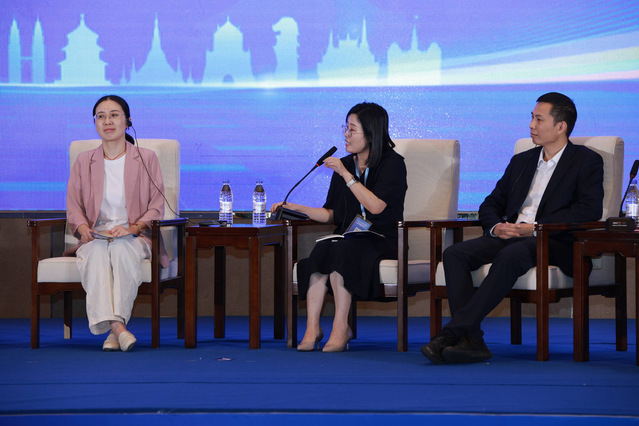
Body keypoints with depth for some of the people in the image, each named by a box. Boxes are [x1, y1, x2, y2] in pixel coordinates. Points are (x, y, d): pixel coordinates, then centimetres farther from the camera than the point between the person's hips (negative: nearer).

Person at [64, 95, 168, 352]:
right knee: (97, 253, -35)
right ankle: (116, 326, -50)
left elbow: (156, 207, 2)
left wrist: (132, 228, -16)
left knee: (122, 251, -37)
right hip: (95, 237, 1)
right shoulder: (84, 162, 16)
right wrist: (84, 229, -12)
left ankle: (114, 327, -43)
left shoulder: (146, 159, 10)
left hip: (135, 237, -1)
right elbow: (73, 207, 10)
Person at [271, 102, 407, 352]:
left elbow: (377, 207, -16)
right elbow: (331, 215, 17)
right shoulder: (344, 165, 16)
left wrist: (346, 175, -14)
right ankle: (312, 328, -35)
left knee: (339, 252, -35)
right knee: (321, 250, -30)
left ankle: (341, 328, -33)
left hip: (381, 242, -5)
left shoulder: (392, 164, -1)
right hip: (348, 239, 5)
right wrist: (295, 208, 7)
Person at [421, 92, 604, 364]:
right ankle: (471, 340, -31)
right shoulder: (521, 161, 24)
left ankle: (453, 331, -39)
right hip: (509, 236, 6)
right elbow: (490, 204, 25)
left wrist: (536, 228, -18)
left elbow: (590, 210, -10)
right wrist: (496, 226, -1)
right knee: (454, 254, -20)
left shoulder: (587, 162, 5)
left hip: (554, 242, -6)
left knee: (509, 257, -38)